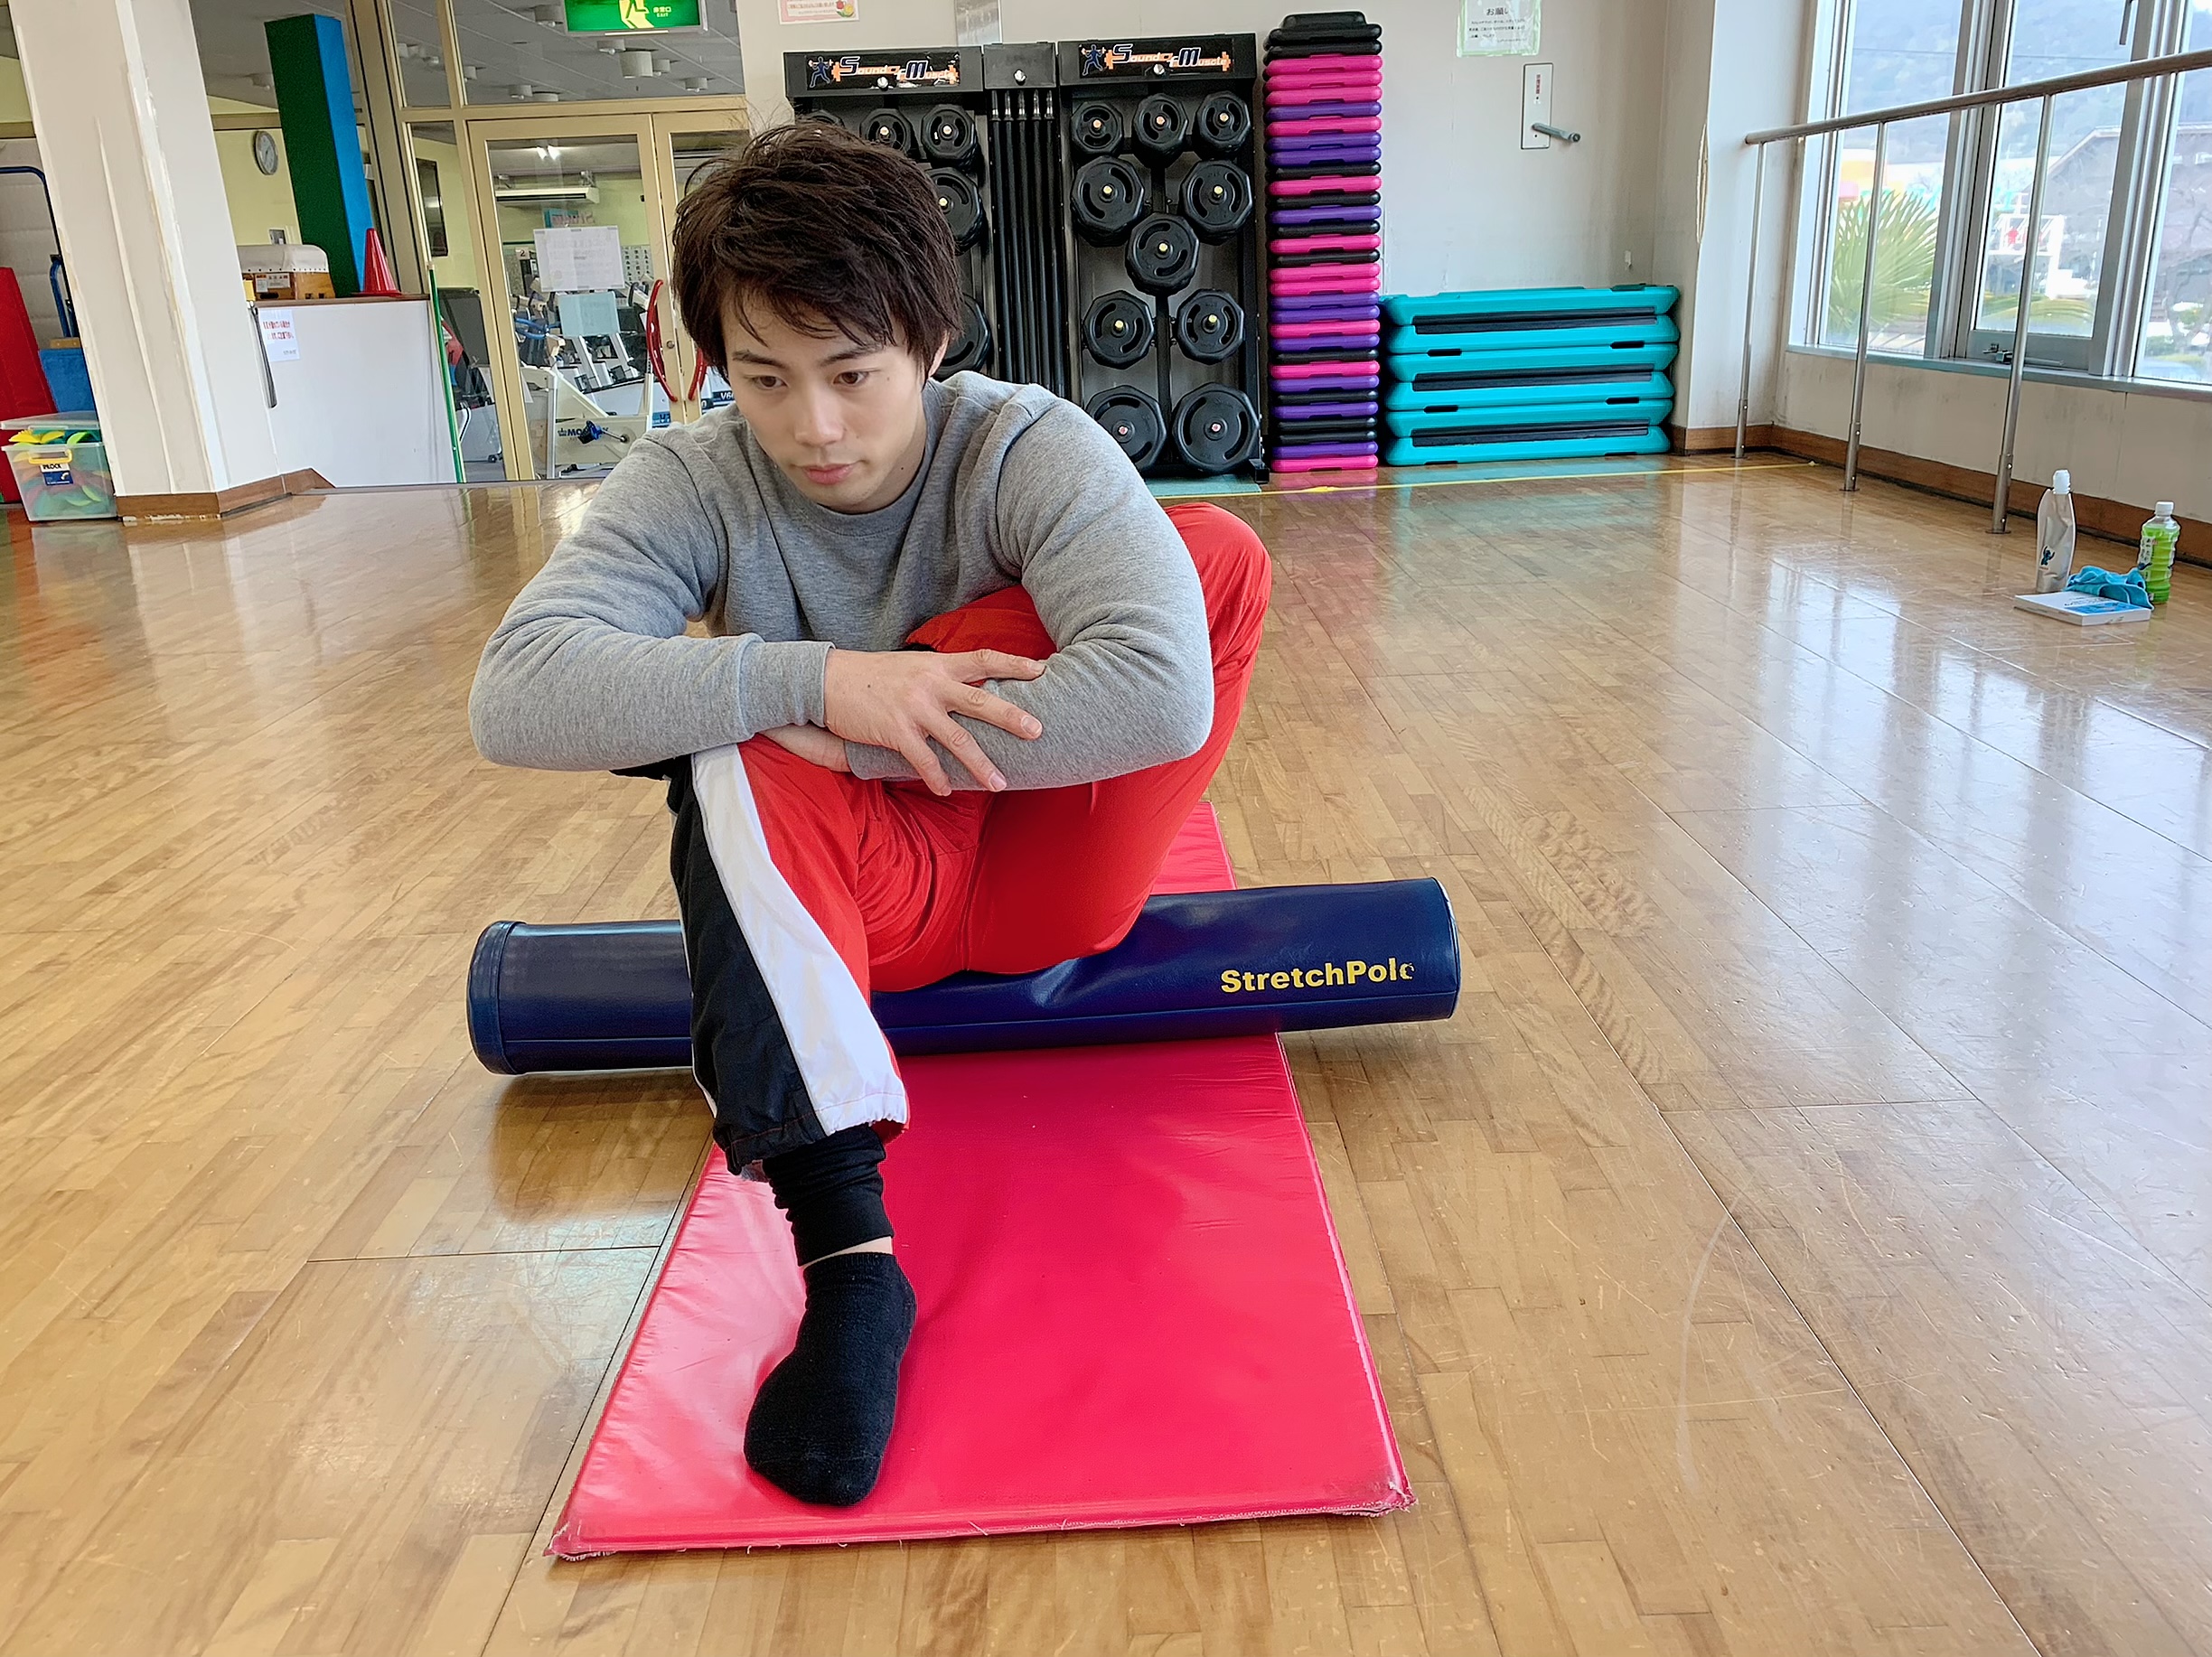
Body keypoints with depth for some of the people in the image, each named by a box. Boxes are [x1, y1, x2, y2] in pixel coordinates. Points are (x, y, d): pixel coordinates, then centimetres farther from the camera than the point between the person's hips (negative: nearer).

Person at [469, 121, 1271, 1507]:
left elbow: (1164, 695, -32)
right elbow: (516, 698, -24)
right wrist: (816, 682, -34)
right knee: (722, 761, -33)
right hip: (858, 894, 1)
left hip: (1041, 878, -1)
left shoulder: (1028, 448, -14)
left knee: (1218, 555, -19)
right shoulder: (692, 486, -8)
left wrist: (832, 736, -30)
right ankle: (847, 1248, -39)